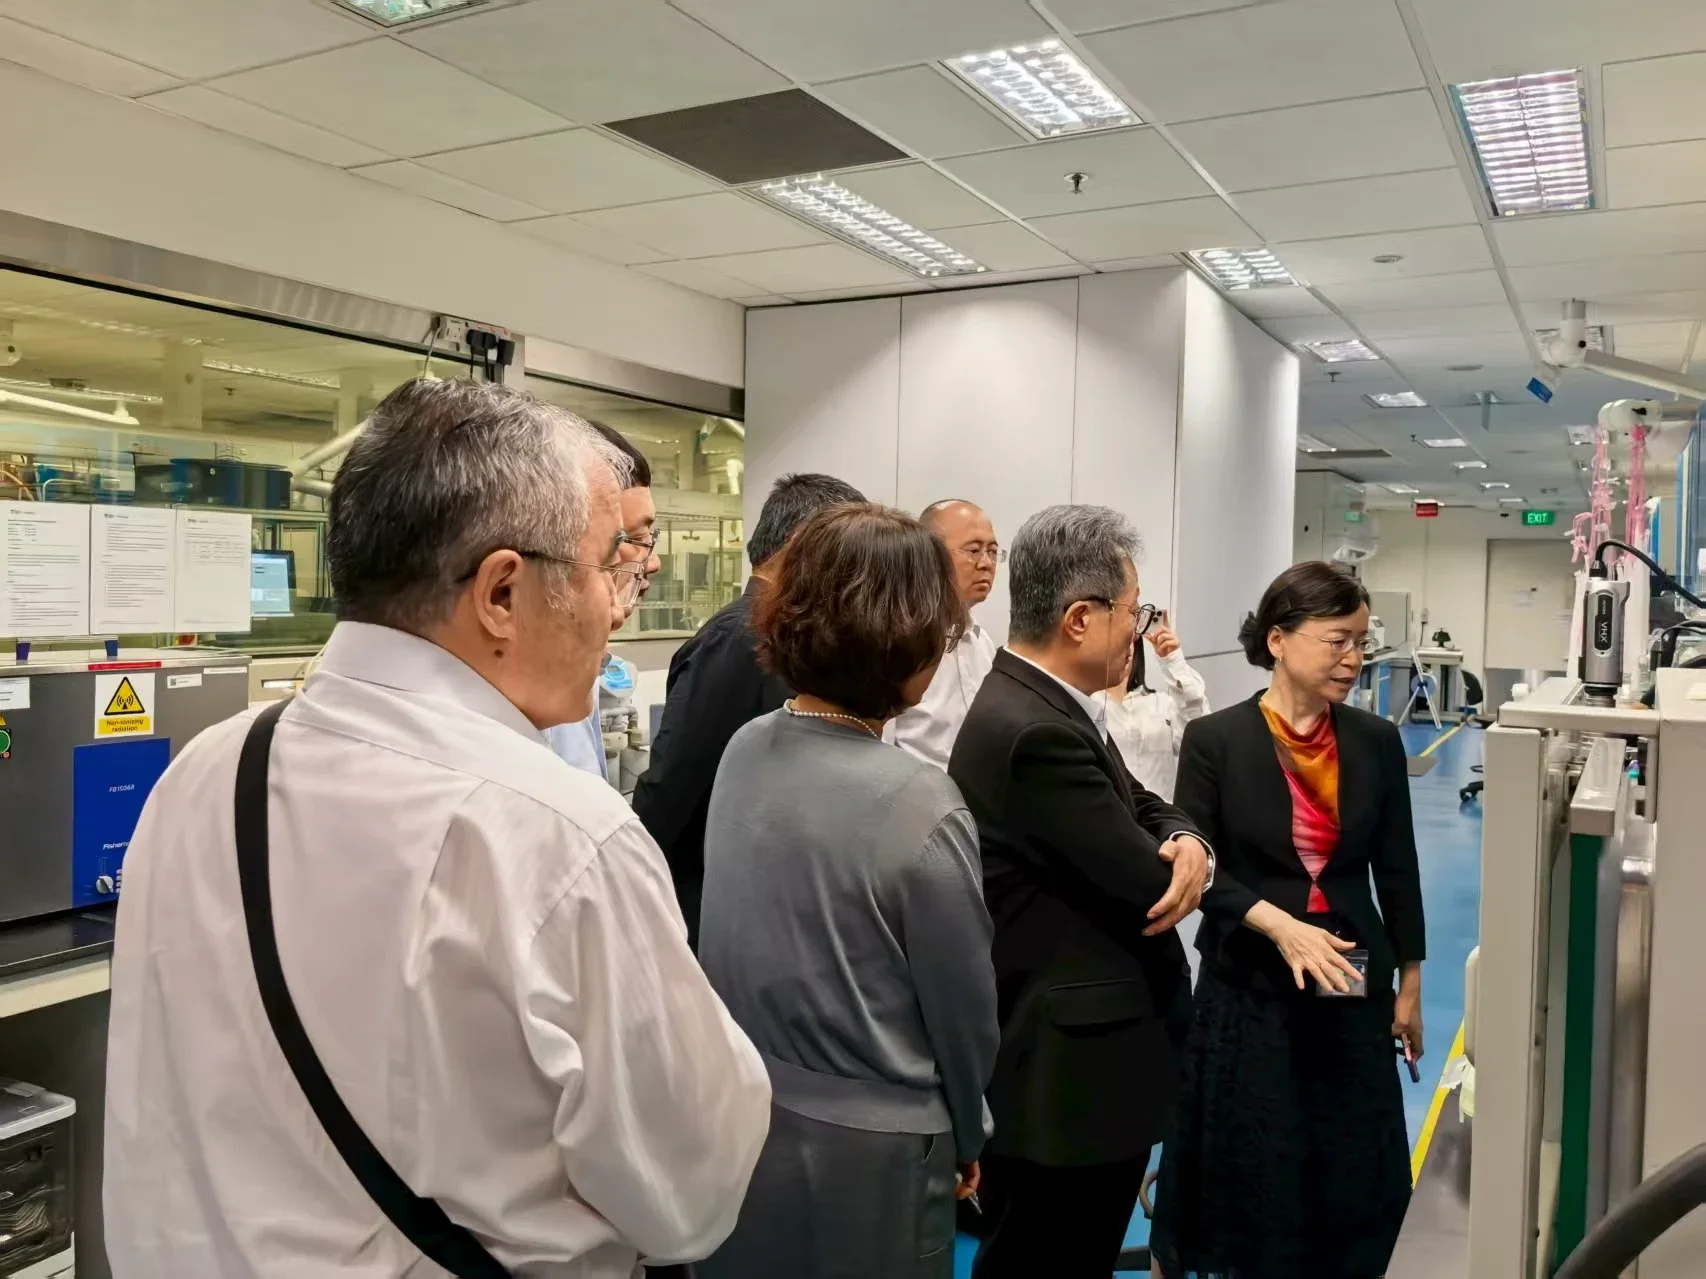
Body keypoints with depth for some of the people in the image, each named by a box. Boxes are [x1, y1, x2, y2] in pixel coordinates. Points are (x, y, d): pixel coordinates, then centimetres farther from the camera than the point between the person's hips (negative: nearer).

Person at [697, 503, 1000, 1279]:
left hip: (737, 1122, 6)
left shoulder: (744, 753, -6)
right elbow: (965, 1007, -11)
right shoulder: (919, 806, -24)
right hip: (862, 1155, -6)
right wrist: (967, 1136, 7)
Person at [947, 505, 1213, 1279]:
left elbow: (1142, 811, 10)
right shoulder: (1033, 732, -27)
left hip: (1077, 1054, 10)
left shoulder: (1050, 704, 6)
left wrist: (1185, 841, -12)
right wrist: (1175, 863, 0)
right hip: (1063, 1072, -10)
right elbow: (1147, 881, -24)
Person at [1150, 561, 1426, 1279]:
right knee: (1249, 1169, 8)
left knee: (1354, 1169, 11)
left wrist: (1409, 982, 9)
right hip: (1249, 988, -3)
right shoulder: (1215, 741, -10)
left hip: (1355, 987, 3)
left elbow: (1397, 870, 6)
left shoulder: (1377, 743, 0)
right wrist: (1280, 926, -23)